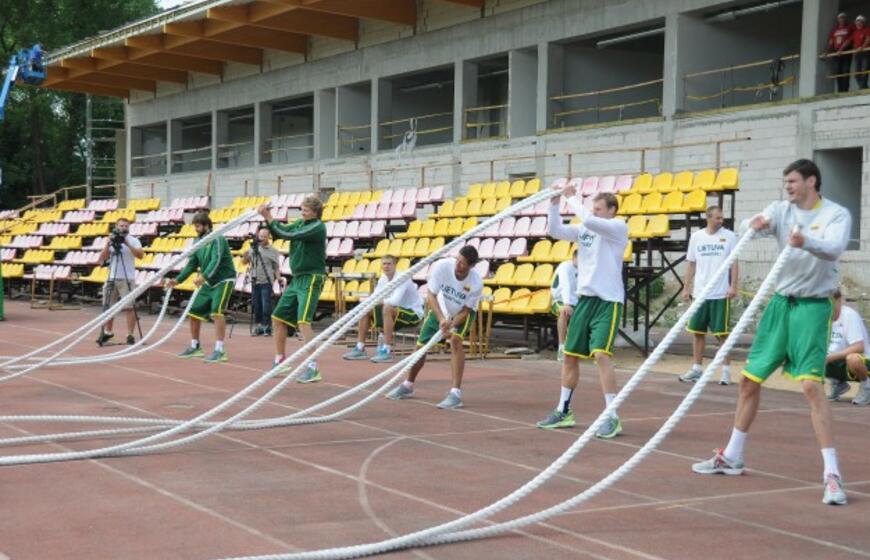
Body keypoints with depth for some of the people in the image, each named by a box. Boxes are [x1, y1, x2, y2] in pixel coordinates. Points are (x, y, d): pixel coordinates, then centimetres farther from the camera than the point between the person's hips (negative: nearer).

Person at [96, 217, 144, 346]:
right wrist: (107, 245, -11)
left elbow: (140, 255, -16)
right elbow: (102, 259, 3)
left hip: (127, 279, -4)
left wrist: (128, 244, -22)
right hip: (112, 278, 4)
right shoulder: (110, 240, 10)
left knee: (129, 307, -6)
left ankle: (130, 335, -4)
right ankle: (107, 332, 23)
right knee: (108, 307, 10)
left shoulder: (133, 241, 0)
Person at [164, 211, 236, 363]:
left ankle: (220, 350, -24)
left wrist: (203, 276, -47)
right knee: (193, 311, 10)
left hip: (224, 280, -9)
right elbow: (191, 264, 8)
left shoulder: (217, 240, -18)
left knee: (216, 311, -25)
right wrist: (177, 280, -4)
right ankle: (195, 347, 28)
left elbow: (216, 260, -33)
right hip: (209, 283, 9)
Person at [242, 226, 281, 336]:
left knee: (266, 306, -7)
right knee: (256, 306, 9)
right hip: (255, 282, 4)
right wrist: (245, 256, -11)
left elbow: (276, 268, 0)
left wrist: (279, 279, -10)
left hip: (266, 283, -4)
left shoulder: (273, 251, 0)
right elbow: (245, 262, 9)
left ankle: (267, 327, -1)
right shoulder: (254, 248, 8)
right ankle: (258, 326, 17)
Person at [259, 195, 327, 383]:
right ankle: (280, 362, 25)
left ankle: (313, 368, -21)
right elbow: (279, 232, 8)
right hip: (297, 278, 9)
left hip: (311, 279, -9)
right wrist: (267, 217, -7)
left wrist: (269, 218, -13)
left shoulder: (317, 227, -14)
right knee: (278, 318, 12)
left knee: (303, 321, -20)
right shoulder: (300, 223, 11)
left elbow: (288, 235, -21)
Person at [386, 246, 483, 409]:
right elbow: (431, 295, -27)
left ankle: (456, 393, -27)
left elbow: (466, 310, -21)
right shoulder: (441, 266, -33)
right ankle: (408, 386, 34)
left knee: (456, 341, -29)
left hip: (463, 313, -2)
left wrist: (452, 326, -35)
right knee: (421, 346, 7)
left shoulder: (476, 283, -33)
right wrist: (441, 319, -40)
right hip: (440, 310, 2)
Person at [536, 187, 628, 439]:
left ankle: (612, 417, -13)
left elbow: (589, 220, -24)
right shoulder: (584, 229, 11)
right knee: (570, 355, 11)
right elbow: (555, 231, 2)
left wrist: (572, 197, -12)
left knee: (601, 355, -19)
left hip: (608, 301, -7)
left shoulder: (619, 227, -8)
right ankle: (564, 411, 25)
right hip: (584, 298, 7)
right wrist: (554, 204, -8)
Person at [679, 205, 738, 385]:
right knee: (697, 331, 8)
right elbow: (691, 264, 11)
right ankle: (696, 369, 17)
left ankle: (726, 370, 6)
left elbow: (734, 263, -2)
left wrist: (733, 286, -11)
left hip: (721, 294, -3)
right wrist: (686, 287, 8)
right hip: (699, 293, 3)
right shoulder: (696, 237, 6)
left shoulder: (729, 236, -1)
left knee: (723, 333, -1)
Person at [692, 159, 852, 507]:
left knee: (812, 385, -18)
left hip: (812, 306, -5)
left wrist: (806, 241, -48)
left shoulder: (836, 214, -7)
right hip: (781, 302, 5)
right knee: (750, 379, 11)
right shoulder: (781, 210, 5)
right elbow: (758, 224, -15)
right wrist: (755, 223, -39)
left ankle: (832, 474, -15)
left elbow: (834, 248, -27)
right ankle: (732, 457, 27)